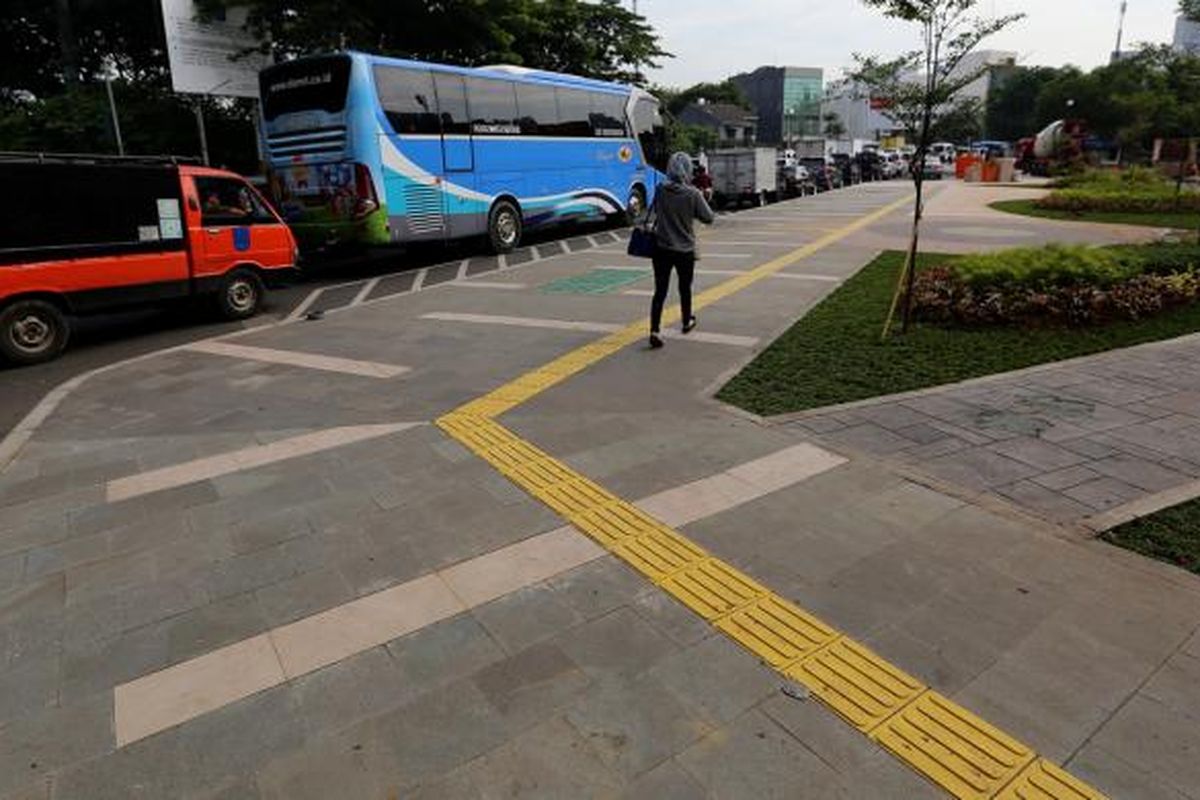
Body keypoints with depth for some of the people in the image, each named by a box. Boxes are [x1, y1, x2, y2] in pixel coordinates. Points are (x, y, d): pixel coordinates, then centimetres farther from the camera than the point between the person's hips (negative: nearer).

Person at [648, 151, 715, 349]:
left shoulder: (661, 191, -5)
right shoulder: (693, 194, -14)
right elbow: (708, 218, -6)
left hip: (662, 248, 1)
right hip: (685, 250, -1)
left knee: (660, 290, 1)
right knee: (685, 288, 19)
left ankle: (654, 331, -12)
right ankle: (687, 322, 39)